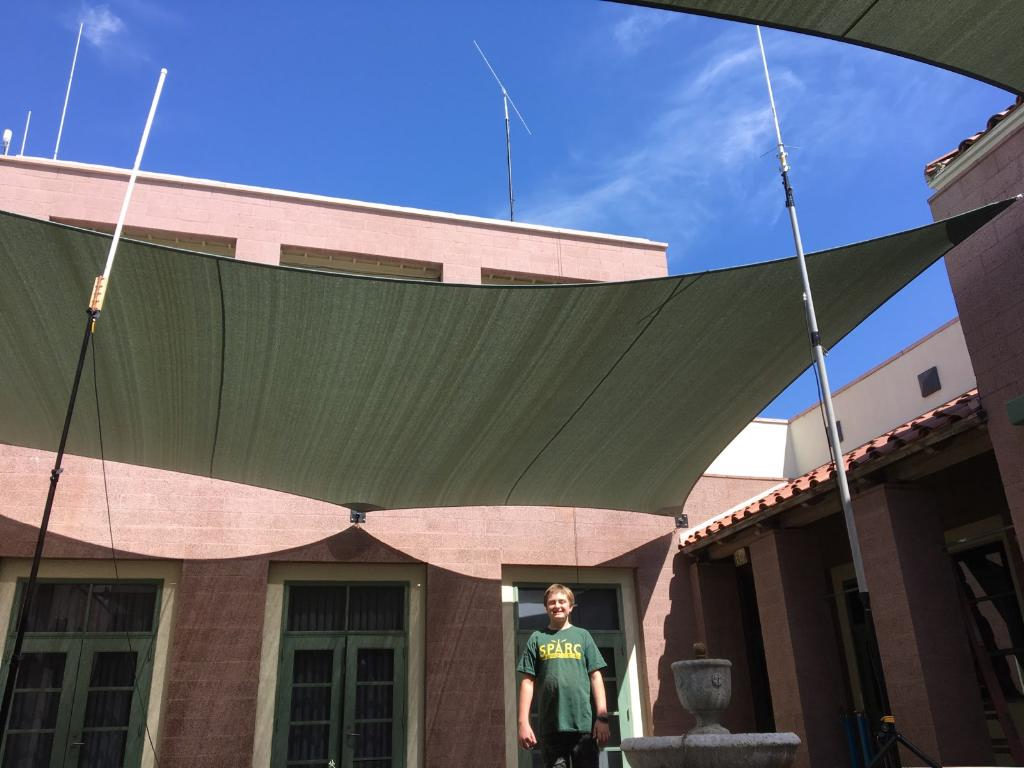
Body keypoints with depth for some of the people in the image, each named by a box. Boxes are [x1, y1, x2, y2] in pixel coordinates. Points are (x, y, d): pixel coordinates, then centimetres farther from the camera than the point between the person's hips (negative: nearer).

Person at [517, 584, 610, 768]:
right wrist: (523, 722, -2)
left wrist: (602, 717, -3)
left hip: (584, 723, 0)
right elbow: (528, 682, 6)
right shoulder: (537, 639, 10)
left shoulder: (582, 636, 11)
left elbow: (596, 677, 7)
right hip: (550, 726, 0)